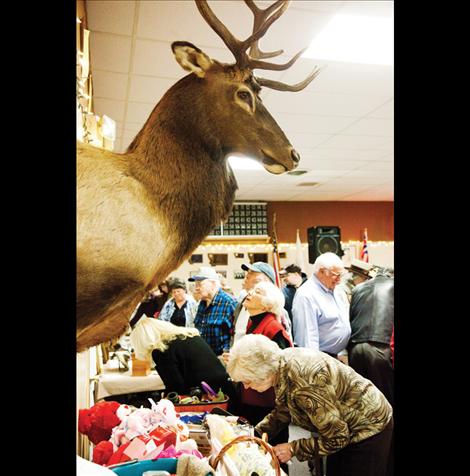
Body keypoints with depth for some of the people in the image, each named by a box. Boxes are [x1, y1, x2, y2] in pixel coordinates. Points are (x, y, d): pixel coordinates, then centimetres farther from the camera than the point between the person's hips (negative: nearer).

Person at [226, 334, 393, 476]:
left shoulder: (302, 385, -38)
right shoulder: (280, 363, -13)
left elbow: (337, 438, -26)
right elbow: (282, 412, 3)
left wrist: (293, 449, -20)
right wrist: (256, 433, -9)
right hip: (341, 428, 8)